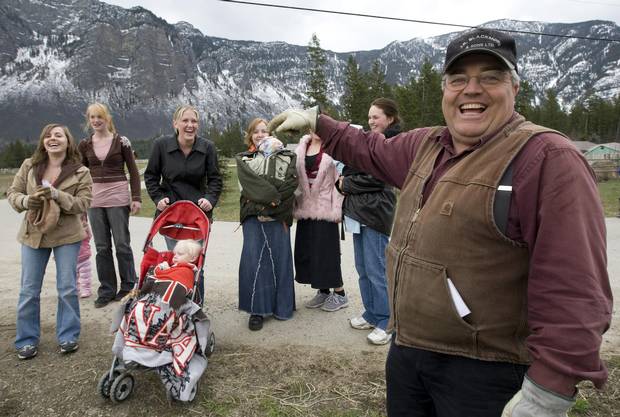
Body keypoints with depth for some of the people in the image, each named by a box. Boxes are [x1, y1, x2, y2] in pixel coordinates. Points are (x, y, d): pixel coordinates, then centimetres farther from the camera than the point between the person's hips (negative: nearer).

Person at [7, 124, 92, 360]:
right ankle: (27, 340, 22)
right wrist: (26, 200, -17)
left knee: (67, 288, 3)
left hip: (66, 236, -2)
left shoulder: (80, 172, -7)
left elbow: (83, 203, -12)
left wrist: (57, 195, -26)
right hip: (33, 234, 3)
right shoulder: (29, 166, 1)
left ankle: (68, 336, 19)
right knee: (29, 290, 7)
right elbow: (12, 192, 5)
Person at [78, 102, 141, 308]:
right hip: (94, 200, 3)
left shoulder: (121, 141, -1)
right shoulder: (85, 145, 9)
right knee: (101, 247, 7)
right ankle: (106, 290, 17)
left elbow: (133, 171, 0)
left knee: (122, 244, 2)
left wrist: (136, 197, -6)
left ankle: (128, 287, 15)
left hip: (118, 199, -3)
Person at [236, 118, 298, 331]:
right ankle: (257, 309, 3)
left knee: (280, 258, 2)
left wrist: (270, 204, -13)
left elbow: (292, 182, -4)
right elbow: (251, 182, -5)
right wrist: (273, 196, -16)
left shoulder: (285, 157, 11)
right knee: (253, 260, -5)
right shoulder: (243, 159, 13)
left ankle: (282, 306, 16)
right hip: (253, 216, 0)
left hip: (278, 216, 0)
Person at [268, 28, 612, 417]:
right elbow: (371, 149, 25)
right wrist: (315, 120, 25)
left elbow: (574, 291, -22)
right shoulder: (425, 145, 6)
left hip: (483, 370, -7)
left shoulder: (547, 158, -18)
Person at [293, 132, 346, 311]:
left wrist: (337, 209, -13)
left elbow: (339, 179, -9)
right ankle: (323, 291, 24)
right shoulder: (301, 149, 12)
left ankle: (339, 293, 14)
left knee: (327, 251, -2)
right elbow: (295, 177, 13)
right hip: (305, 209, 6)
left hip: (324, 209, -6)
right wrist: (295, 206, 7)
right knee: (305, 251, 8)